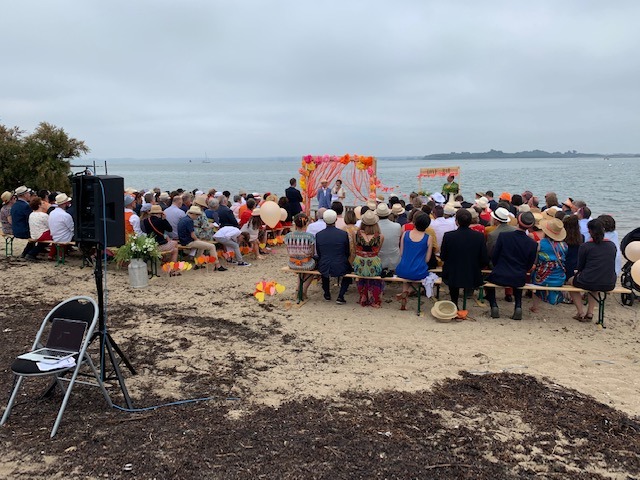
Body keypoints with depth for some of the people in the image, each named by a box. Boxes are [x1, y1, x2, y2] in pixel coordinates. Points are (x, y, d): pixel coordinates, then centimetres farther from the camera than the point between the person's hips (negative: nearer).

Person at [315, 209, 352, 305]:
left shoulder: (318, 235, -7)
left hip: (324, 269, 2)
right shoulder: (344, 234, -12)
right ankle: (340, 296, 19)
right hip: (340, 268, -2)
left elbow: (318, 253, 5)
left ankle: (327, 294, 42)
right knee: (349, 268, 32)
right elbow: (347, 252, 0)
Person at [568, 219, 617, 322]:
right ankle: (590, 313, 28)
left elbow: (580, 268, 1)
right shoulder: (612, 246, 6)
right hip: (609, 285, 5)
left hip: (588, 283, -5)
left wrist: (578, 273, 24)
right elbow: (612, 265, 17)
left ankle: (581, 313, 16)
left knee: (572, 281, 27)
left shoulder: (585, 247, -7)